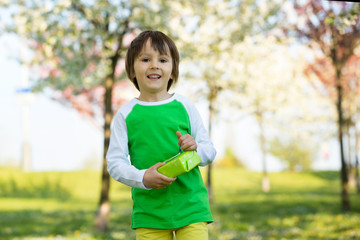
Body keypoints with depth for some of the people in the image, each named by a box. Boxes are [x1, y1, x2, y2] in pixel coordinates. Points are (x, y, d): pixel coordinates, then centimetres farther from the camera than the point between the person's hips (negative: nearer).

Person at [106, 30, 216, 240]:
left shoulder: (184, 106, 3)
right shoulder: (126, 114, 1)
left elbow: (210, 152, 8)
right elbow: (115, 162, 0)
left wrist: (195, 148, -14)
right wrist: (143, 178, -16)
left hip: (190, 204, 0)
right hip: (149, 211, 0)